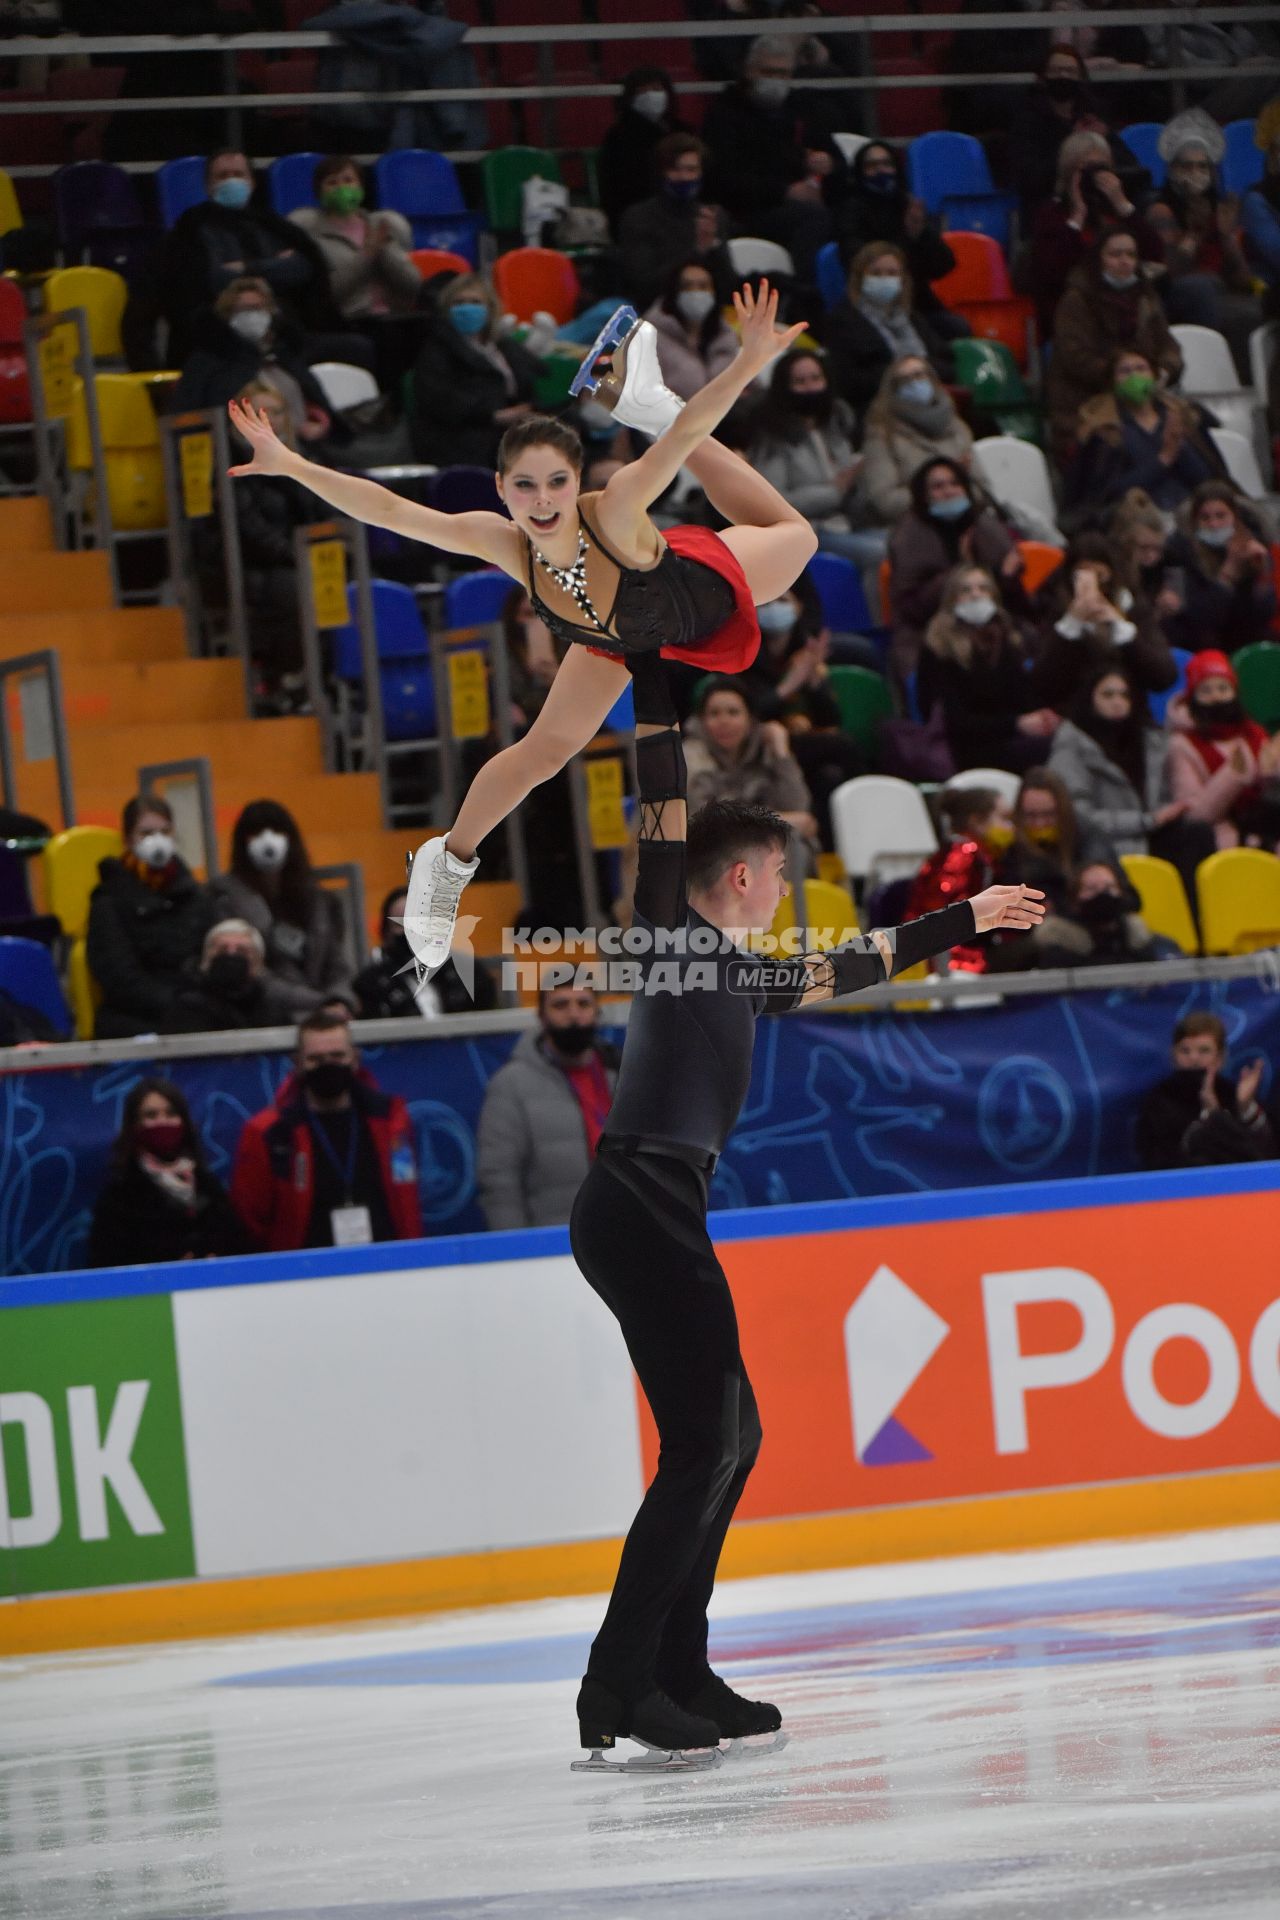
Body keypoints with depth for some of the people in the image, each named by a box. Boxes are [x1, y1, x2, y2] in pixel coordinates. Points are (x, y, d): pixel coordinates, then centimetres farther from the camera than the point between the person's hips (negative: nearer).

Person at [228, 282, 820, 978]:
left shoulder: (615, 515, -49)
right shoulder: (504, 544, -38)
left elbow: (685, 436, -62)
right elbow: (389, 509, -33)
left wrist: (749, 363, -78)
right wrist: (289, 465, -38)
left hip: (705, 585, -1)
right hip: (618, 639, 1)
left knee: (792, 537, 29)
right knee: (544, 750, 7)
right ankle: (450, 859, 34)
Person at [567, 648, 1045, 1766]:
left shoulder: (743, 976, 24)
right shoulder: (670, 932, 1)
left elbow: (854, 966, 38)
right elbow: (664, 803, -8)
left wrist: (965, 921, 48)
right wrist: (651, 673, -9)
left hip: (667, 1219, 10)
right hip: (638, 1205, -10)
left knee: (728, 1435, 14)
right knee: (703, 1443, -13)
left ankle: (676, 1672, 17)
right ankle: (616, 1689, -15)